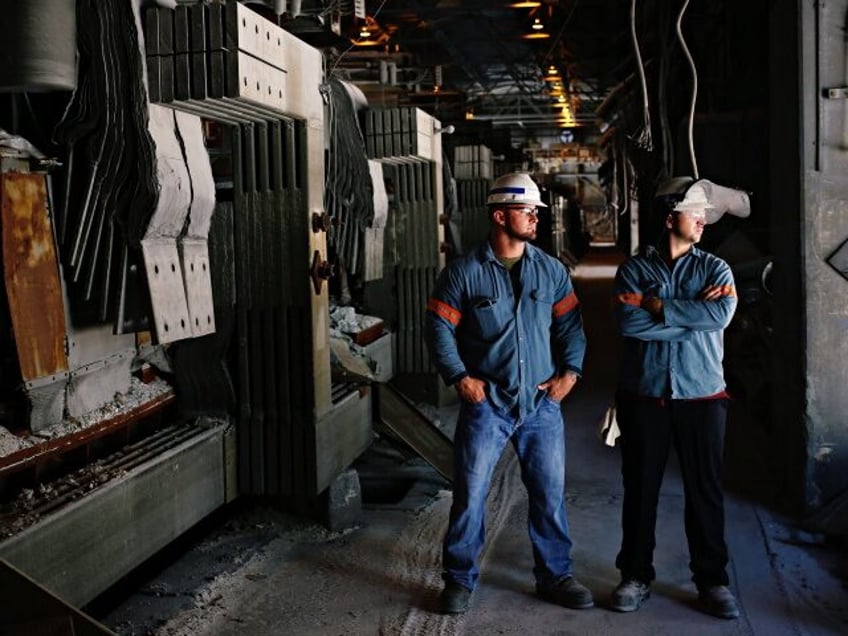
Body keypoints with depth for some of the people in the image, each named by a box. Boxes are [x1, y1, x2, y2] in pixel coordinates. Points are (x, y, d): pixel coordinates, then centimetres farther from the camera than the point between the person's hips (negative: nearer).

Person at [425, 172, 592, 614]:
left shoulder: (551, 270, 6)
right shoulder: (464, 272, -4)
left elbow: (570, 324, 12)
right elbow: (439, 328, -2)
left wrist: (569, 373, 1)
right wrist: (461, 378, -9)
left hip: (542, 404, 3)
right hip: (485, 404, -3)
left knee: (550, 494, 9)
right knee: (470, 494, 2)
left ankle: (555, 576, 25)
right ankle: (459, 580, 18)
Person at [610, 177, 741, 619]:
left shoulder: (715, 269, 5)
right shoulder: (635, 269, 2)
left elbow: (721, 313, -15)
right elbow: (628, 322, -15)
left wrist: (659, 307, -14)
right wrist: (691, 316, -13)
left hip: (701, 395, 1)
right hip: (643, 395, 0)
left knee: (705, 489, 5)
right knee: (640, 487, 8)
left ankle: (711, 580, 19)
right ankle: (636, 576, 21)